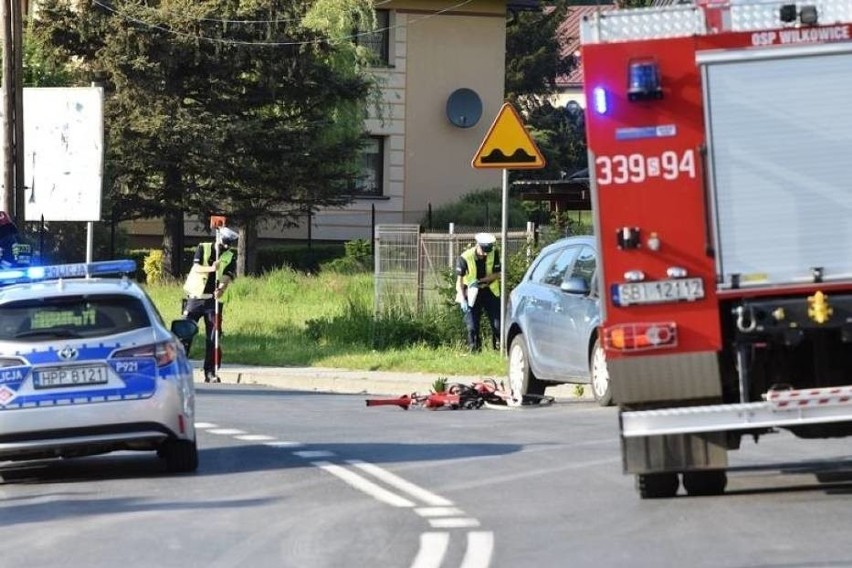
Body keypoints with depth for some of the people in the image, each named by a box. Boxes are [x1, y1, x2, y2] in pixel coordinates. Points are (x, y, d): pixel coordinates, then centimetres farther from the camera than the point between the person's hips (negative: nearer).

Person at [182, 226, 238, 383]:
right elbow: (196, 268, -12)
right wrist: (211, 268, -32)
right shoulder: (203, 248, 2)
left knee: (213, 336, -2)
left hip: (213, 300, 1)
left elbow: (227, 277, -8)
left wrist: (221, 289, -30)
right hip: (195, 298, -1)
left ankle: (210, 372, 2)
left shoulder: (230, 257, 6)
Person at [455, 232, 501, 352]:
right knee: (472, 326, -7)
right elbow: (459, 280, -14)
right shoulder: (464, 258, -16)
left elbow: (497, 274, -4)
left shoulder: (494, 254, -8)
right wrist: (462, 300, -25)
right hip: (472, 295, -2)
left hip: (489, 292, 2)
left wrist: (479, 281, -18)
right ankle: (474, 350, 3)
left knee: (497, 324, -3)